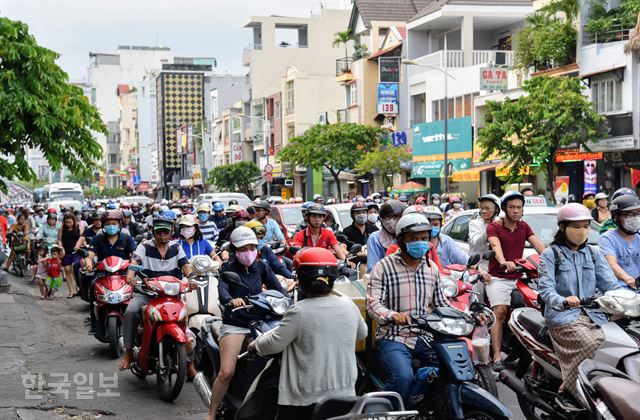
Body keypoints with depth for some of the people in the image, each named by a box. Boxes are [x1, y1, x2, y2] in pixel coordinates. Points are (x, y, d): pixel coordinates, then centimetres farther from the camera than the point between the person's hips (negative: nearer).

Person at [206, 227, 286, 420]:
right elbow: (222, 290, -20)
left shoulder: (261, 267, 10)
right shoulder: (227, 268, -1)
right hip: (234, 325, -3)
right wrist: (231, 300, -42)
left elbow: (277, 288, 3)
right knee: (226, 372, -15)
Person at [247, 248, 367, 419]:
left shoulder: (299, 311, -16)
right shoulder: (350, 307, 0)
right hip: (344, 394, 4)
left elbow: (273, 344, -10)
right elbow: (362, 333, 19)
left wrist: (255, 344, 10)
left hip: (306, 399, -4)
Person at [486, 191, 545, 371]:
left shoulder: (524, 227, 14)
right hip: (498, 277, -5)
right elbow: (496, 246, -20)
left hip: (518, 276, 5)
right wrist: (504, 262, -41)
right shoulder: (494, 227, -1)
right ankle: (497, 357, -21)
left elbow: (538, 245, 0)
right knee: (500, 312, -18)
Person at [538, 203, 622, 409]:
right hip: (562, 315, -4)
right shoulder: (550, 255, 4)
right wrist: (563, 301, -32)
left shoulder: (594, 253, 18)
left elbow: (609, 283, 7)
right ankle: (565, 391, -16)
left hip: (592, 313, 4)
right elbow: (546, 288, -10)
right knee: (592, 346, -30)